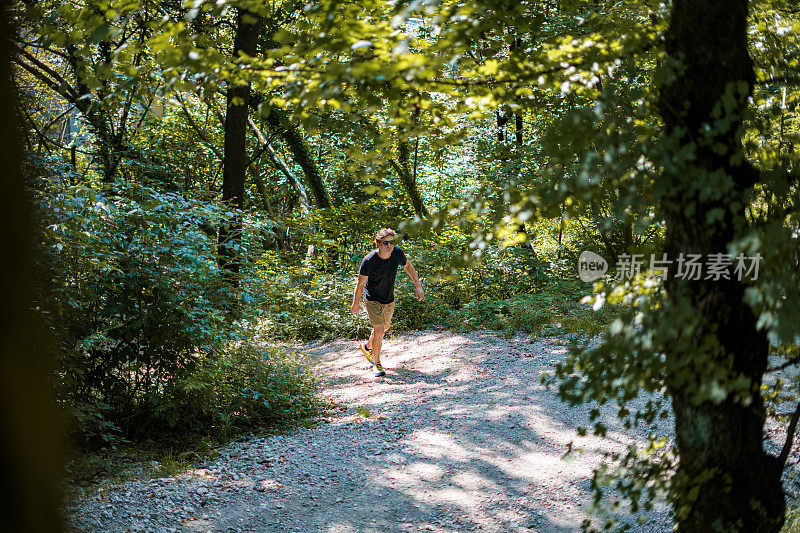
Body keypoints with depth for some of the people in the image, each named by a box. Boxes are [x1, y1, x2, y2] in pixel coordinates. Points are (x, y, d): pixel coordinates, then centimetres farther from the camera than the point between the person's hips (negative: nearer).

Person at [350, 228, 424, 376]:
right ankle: (377, 363, 7)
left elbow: (408, 266, 4)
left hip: (389, 299, 6)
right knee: (379, 331, -13)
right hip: (372, 299, -6)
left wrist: (418, 285, 0)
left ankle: (367, 346, 52)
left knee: (385, 327, 23)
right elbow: (360, 283, -16)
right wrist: (356, 303, -6)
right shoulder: (369, 261, -30)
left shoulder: (397, 253, -18)